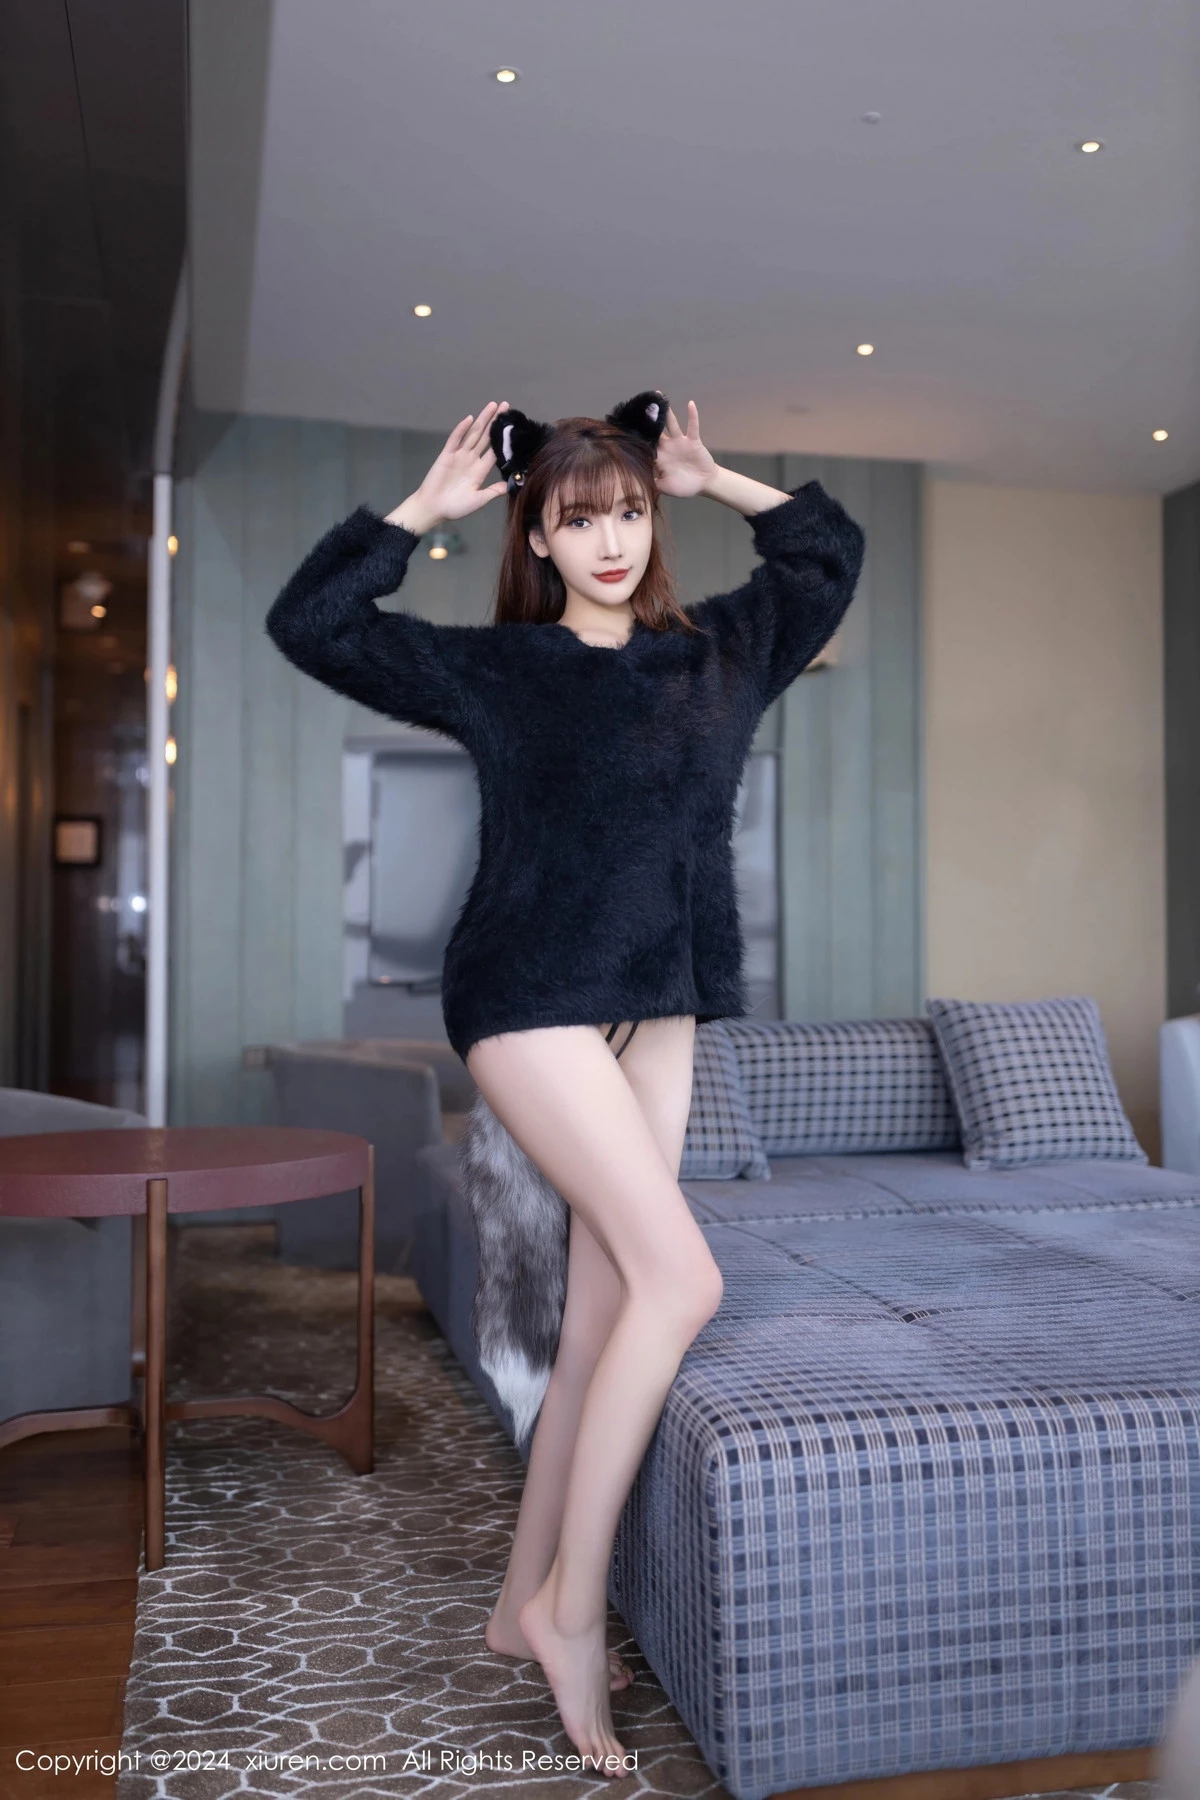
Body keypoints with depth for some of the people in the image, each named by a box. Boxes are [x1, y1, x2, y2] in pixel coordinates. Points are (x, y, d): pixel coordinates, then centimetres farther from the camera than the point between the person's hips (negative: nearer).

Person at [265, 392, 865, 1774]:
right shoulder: (493, 669, -1)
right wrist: (423, 509, -2)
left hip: (659, 1010, 6)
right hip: (534, 1002, -5)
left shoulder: (719, 651, 11)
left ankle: (523, 1604, 22)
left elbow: (831, 551, 25)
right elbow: (307, 622, -3)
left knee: (601, 1319, 6)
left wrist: (714, 479, 16)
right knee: (680, 1277, -17)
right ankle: (572, 1608, -2)